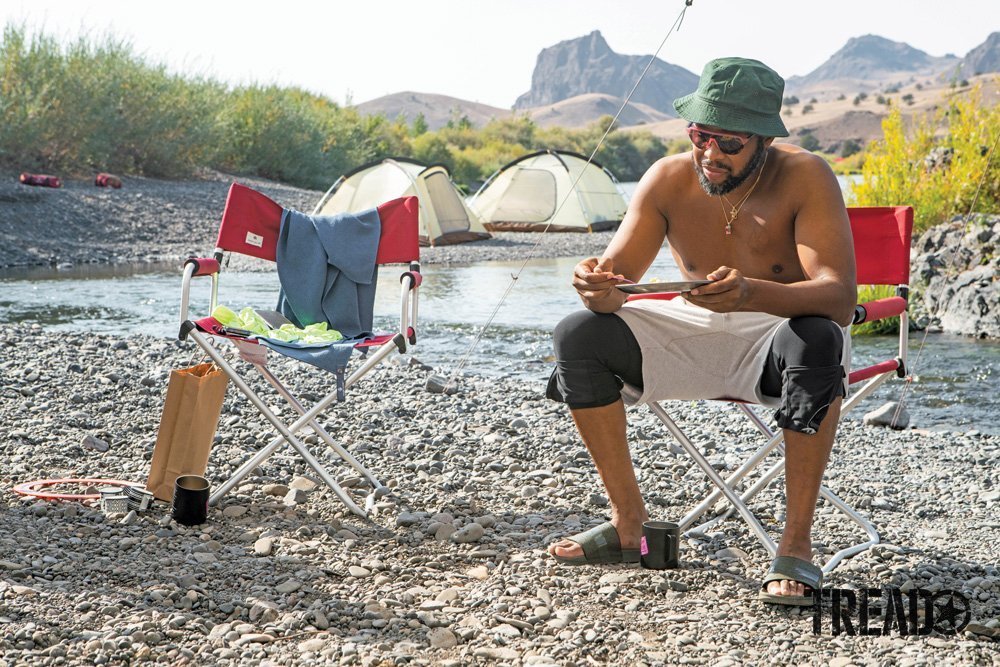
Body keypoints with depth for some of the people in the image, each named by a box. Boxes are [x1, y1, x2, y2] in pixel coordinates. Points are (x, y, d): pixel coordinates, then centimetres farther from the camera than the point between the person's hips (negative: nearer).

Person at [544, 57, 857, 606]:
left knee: (816, 340, -38)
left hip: (778, 331, -4)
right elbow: (616, 276, -8)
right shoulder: (668, 180, -9)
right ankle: (629, 525, -3)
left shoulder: (803, 177, -20)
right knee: (578, 336, -14)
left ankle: (796, 545, -27)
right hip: (695, 334, 4)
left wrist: (750, 293, -49)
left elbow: (839, 296, -30)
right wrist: (598, 284, -34)